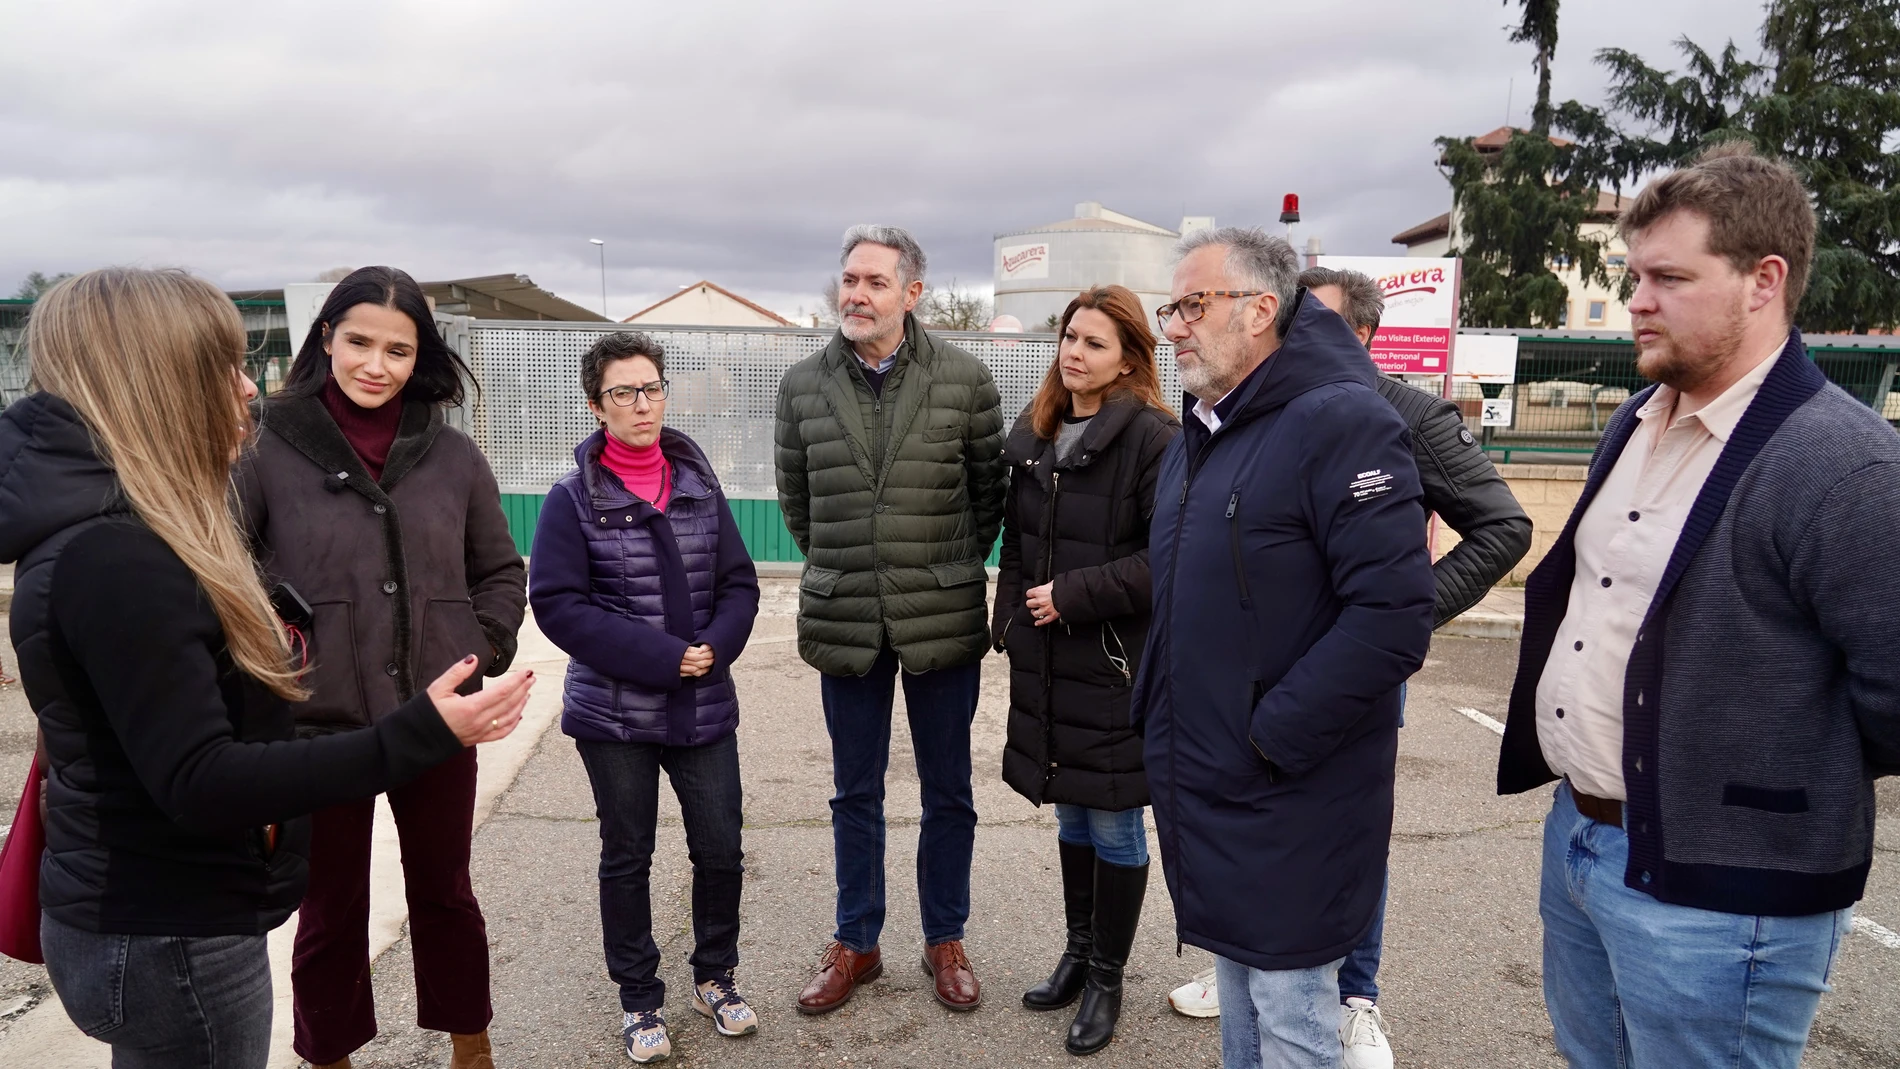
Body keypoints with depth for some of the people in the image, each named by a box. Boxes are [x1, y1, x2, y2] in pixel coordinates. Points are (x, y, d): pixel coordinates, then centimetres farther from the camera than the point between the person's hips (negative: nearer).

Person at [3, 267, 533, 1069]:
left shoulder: (108, 534, 6)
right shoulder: (114, 559, -26)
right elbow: (198, 783, -30)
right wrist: (419, 735, -35)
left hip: (144, 921, 10)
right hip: (169, 941, -10)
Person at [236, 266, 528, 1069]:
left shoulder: (452, 455, 0)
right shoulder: (270, 450, -8)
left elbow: (501, 573, 11)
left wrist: (480, 650, -1)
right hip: (318, 727, -2)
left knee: (443, 891, 19)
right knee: (330, 910, 15)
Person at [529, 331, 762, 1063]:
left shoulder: (700, 486, 3)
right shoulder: (575, 498, -7)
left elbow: (738, 584, 5)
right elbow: (557, 603, -13)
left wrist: (714, 647, -15)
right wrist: (660, 657, -19)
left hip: (704, 707, 3)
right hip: (614, 711, -3)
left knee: (720, 849, 9)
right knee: (627, 858, 11)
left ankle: (714, 977, 33)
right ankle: (639, 1001, 30)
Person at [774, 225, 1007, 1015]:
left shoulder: (965, 379, -5)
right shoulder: (803, 386, 0)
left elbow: (990, 490, 5)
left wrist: (948, 569, 9)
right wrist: (843, 570, 12)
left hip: (943, 619, -1)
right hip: (844, 621, 2)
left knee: (948, 793, 12)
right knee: (855, 794, 14)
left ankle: (945, 940, 30)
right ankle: (855, 943, 31)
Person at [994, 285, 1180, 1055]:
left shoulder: (1153, 438, -13)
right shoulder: (1034, 433, 9)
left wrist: (1074, 596, -19)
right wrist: (1012, 623, 10)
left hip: (1117, 666, -6)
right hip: (1049, 663, 6)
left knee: (1113, 824, 6)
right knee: (1072, 816, 18)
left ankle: (1107, 978, 24)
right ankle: (1079, 951, 36)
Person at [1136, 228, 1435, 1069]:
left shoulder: (1339, 424, -17)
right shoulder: (1195, 441, 12)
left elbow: (1392, 615, -24)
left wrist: (1271, 739, -20)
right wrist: (1159, 720, 12)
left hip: (1290, 804, -8)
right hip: (1203, 792, 8)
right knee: (1236, 985, 22)